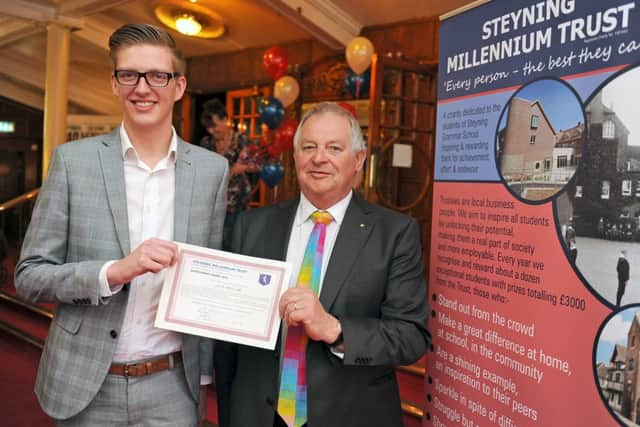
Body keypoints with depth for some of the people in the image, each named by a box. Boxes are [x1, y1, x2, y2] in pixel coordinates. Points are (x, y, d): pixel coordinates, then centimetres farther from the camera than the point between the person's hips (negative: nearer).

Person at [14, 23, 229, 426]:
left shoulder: (213, 170, -1)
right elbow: (29, 276, -5)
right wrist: (115, 271, -21)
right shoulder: (73, 160, -5)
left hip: (172, 388, 1)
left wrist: (203, 372, 7)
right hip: (85, 386, 0)